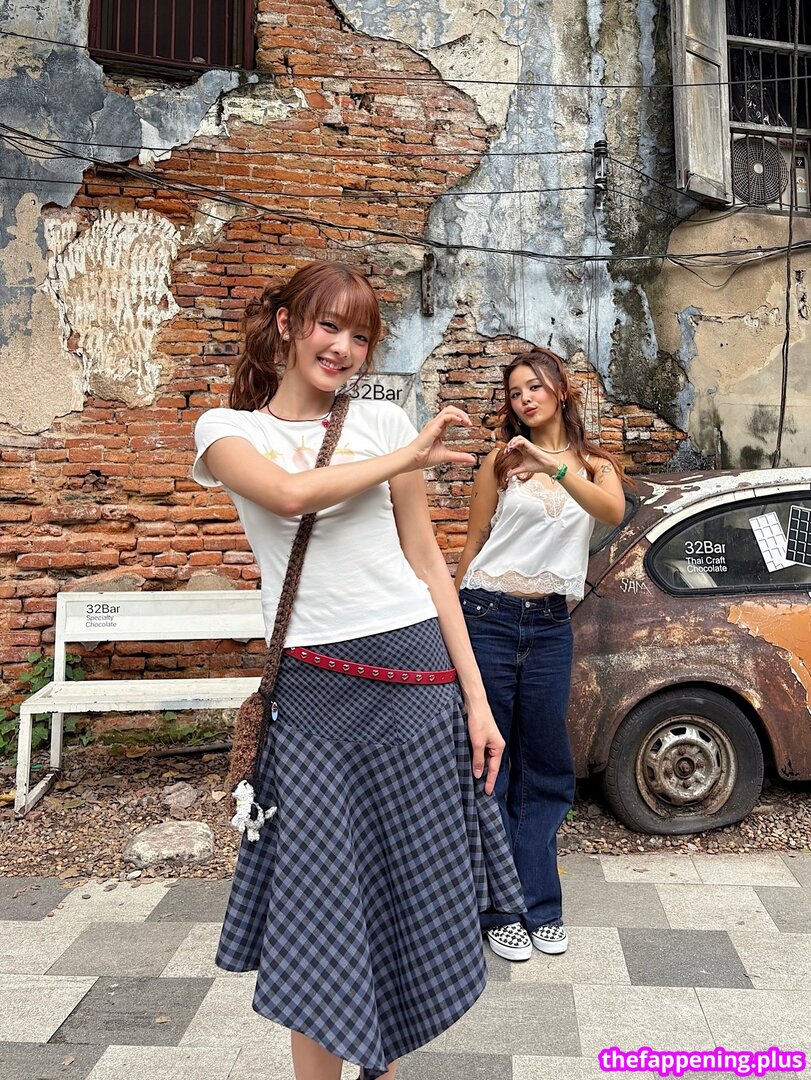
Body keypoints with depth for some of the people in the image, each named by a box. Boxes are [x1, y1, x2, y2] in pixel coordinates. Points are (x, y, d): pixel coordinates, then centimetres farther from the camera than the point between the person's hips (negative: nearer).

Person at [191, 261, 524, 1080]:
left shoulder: (384, 420, 8)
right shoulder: (228, 429, 5)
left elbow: (428, 564, 7)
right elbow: (290, 493, -19)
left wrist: (476, 699, 2)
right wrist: (409, 458, -7)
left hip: (417, 677, 2)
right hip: (315, 693, -2)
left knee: (415, 901, 13)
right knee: (321, 919, 4)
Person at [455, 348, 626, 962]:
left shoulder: (596, 466, 8)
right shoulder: (501, 463, 5)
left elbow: (614, 513, -15)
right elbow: (474, 543, 9)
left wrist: (554, 466, -30)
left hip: (550, 624, 2)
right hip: (488, 616, -1)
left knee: (545, 767, 8)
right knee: (487, 762, 3)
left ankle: (539, 906, 22)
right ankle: (500, 909, 16)